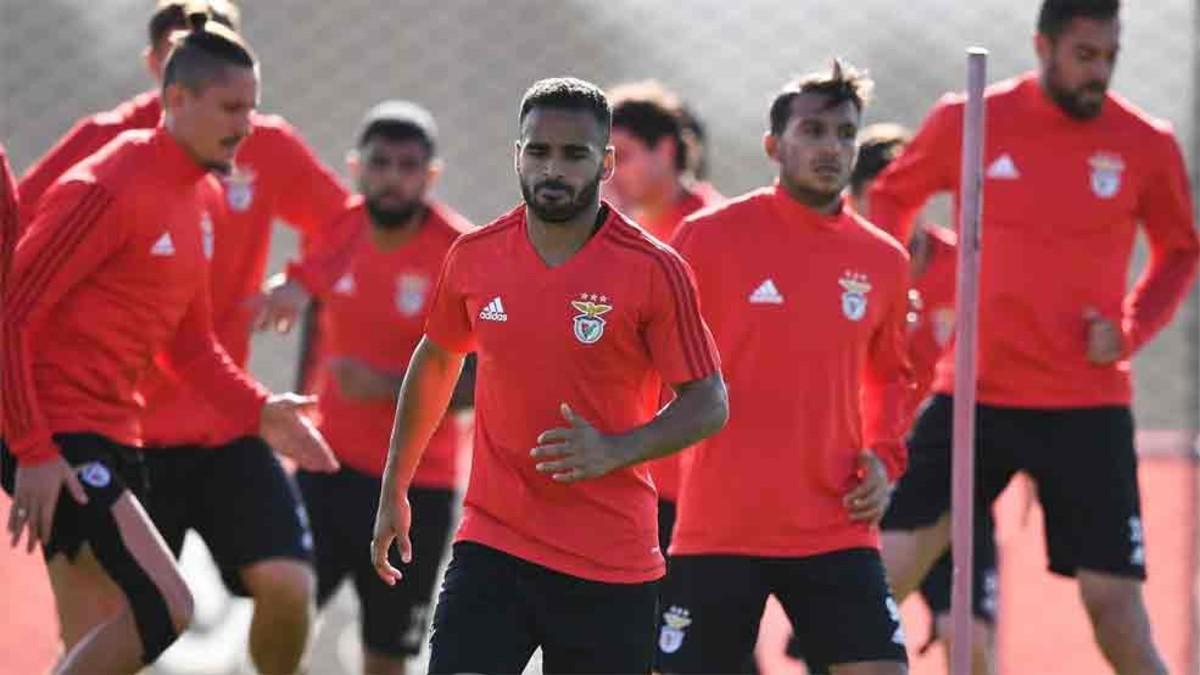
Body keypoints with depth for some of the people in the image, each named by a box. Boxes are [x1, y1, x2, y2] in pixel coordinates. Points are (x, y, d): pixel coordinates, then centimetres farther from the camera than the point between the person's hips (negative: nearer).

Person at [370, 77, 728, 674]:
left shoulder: (653, 270, -8)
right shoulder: (473, 257, 2)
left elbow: (708, 404, -6)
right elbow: (435, 362, 20)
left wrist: (615, 450, -22)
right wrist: (394, 491, 22)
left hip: (613, 562, -2)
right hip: (493, 542, 2)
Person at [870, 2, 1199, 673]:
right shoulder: (966, 121, -2)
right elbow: (891, 198, 15)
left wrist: (1132, 327, -3)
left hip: (1088, 407, -1)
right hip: (973, 394, 1)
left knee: (1115, 600, -3)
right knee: (882, 574, -3)